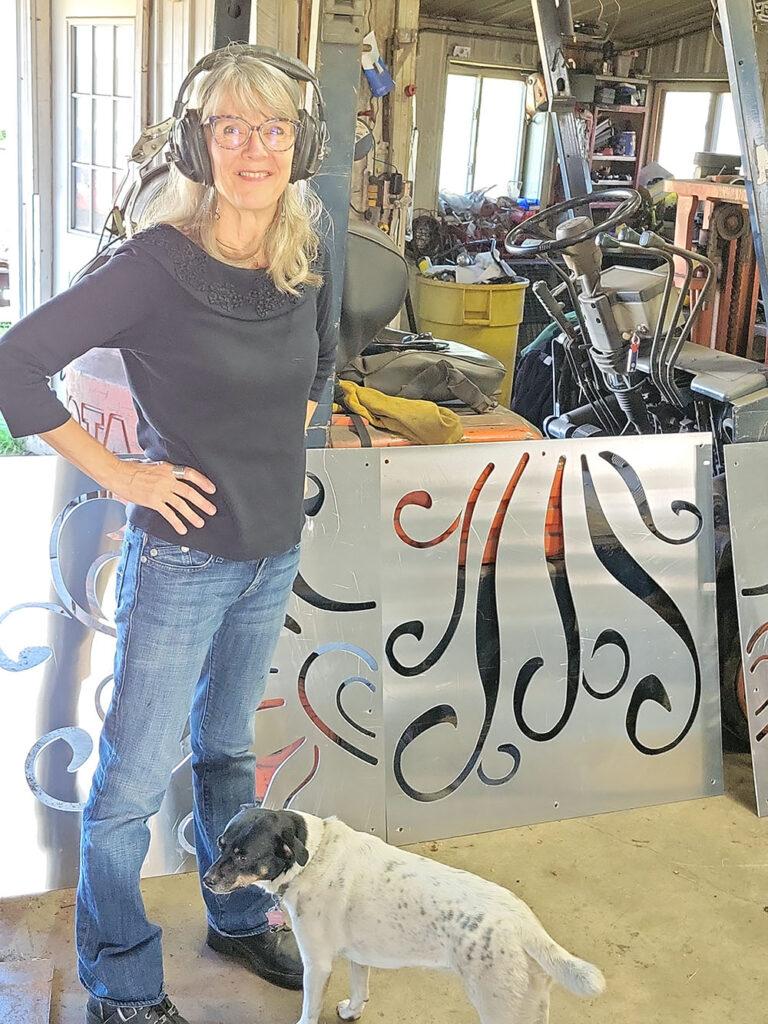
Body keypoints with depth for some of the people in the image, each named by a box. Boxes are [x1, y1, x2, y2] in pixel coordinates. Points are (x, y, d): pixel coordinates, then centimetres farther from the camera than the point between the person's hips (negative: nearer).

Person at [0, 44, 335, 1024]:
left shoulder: (306, 257, 1)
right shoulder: (158, 262, -18)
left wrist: (285, 428, 9)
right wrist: (117, 471, -16)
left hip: (275, 551, 6)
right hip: (183, 556, -6)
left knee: (227, 748, 24)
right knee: (133, 779, 7)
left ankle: (238, 918, 45)